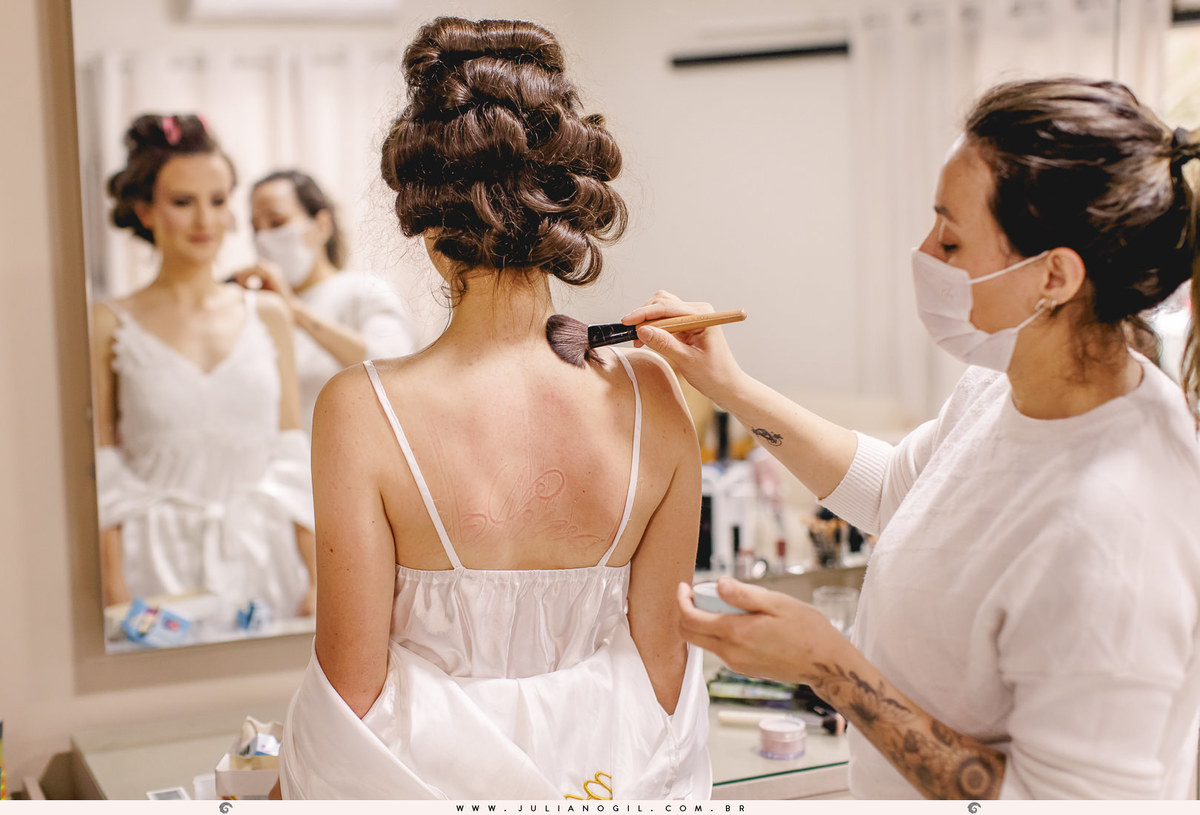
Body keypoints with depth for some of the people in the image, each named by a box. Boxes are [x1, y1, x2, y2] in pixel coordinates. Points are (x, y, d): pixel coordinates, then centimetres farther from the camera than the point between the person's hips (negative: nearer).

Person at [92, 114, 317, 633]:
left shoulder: (267, 315, 9)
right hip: (163, 567, -2)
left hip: (266, 564, 2)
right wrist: (117, 595, -7)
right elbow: (104, 481, 0)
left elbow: (293, 462, 9)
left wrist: (317, 578, 3)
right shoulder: (110, 327, 1)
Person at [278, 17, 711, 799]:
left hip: (431, 762, -2)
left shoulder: (363, 410, -22)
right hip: (606, 765, 3)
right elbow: (662, 653, -5)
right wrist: (641, 774, 13)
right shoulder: (653, 397, -14)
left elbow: (354, 683, -15)